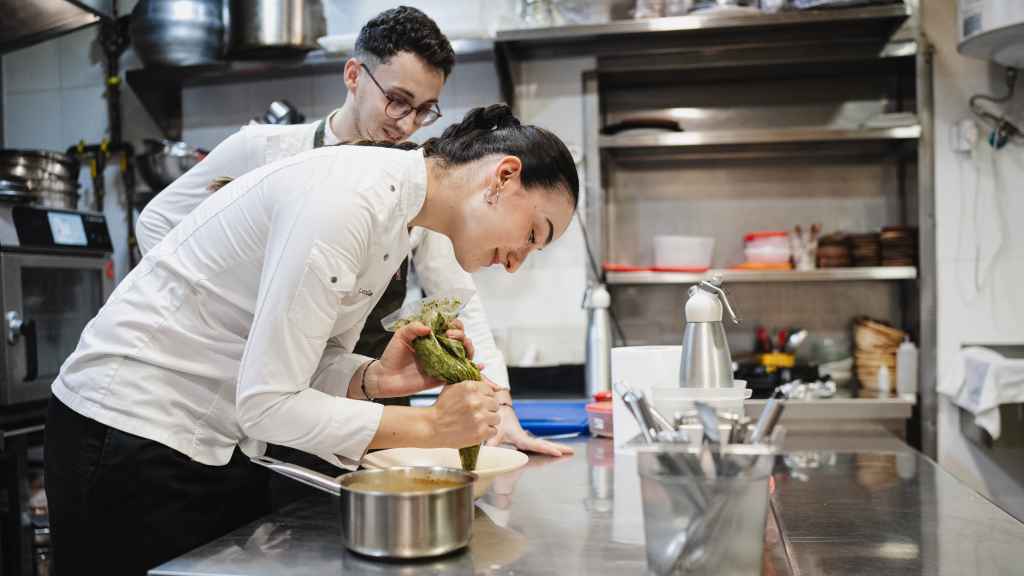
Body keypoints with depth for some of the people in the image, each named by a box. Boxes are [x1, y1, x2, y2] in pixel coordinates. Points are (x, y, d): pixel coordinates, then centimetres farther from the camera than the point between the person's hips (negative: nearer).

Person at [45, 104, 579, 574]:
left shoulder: (395, 216, 4)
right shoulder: (346, 198, -26)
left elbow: (313, 367, 7)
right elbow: (267, 402, -26)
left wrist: (375, 379, -13)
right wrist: (430, 426, -22)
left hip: (224, 443, 9)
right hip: (132, 434, -8)